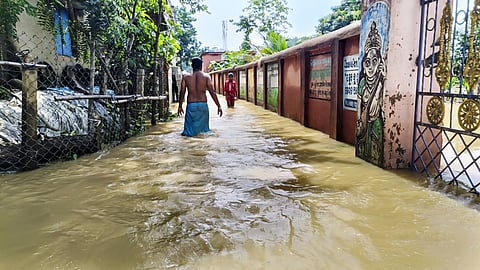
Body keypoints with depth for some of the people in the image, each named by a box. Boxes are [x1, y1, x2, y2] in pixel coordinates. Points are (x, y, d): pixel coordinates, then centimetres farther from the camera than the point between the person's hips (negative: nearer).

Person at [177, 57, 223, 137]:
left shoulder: (186, 77, 3)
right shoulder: (206, 76, 0)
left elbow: (182, 93, 3)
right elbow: (212, 92, -4)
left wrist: (180, 106, 12)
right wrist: (218, 106, 0)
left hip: (191, 105, 0)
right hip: (203, 105, 0)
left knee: (190, 128, 6)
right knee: (203, 126, 13)